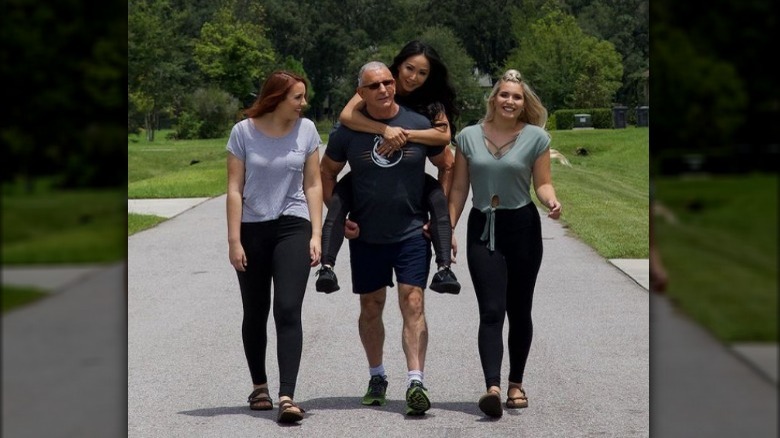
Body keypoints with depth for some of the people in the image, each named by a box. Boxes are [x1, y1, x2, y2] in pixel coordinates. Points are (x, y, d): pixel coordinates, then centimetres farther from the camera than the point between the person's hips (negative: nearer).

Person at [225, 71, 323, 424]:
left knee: (288, 311, -13)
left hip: (292, 227, 0)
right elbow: (235, 189, -3)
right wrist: (234, 240, -7)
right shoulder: (244, 132, -4)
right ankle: (259, 387, 29)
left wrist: (316, 234, 0)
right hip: (252, 230, 0)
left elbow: (313, 185, 6)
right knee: (255, 314, 10)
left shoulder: (306, 130, 1)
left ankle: (287, 397, -19)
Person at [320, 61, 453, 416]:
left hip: (412, 233, -2)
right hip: (366, 236, 2)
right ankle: (377, 376, 30)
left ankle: (415, 382, -17)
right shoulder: (348, 132, -3)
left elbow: (447, 167, 7)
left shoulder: (419, 126, -4)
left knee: (413, 305, -12)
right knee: (371, 307, 13)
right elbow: (326, 172, 11)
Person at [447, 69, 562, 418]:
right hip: (482, 230, 0)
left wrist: (551, 201, -20)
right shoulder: (469, 137, 4)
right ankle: (492, 388, -23)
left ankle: (516, 384, 24)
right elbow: (458, 189, 7)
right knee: (491, 311, -11)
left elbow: (542, 183, 1)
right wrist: (448, 230, 3)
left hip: (522, 228, 0)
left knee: (519, 311, 9)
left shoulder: (535, 137, -1)